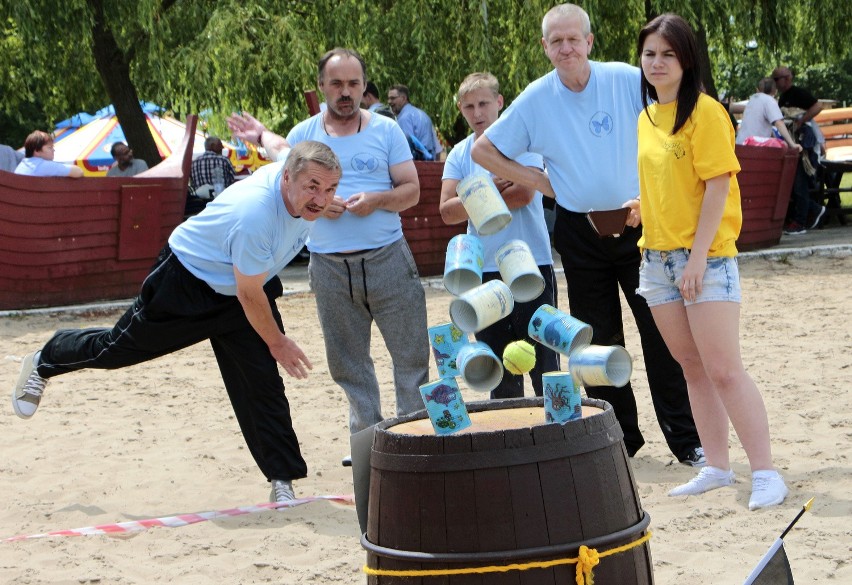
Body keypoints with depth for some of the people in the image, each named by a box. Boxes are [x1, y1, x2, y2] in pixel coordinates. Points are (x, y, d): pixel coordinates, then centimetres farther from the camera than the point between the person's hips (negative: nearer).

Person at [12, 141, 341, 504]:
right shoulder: (253, 214, -41)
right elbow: (249, 295, -28)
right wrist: (276, 342, -17)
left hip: (240, 284, 7)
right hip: (186, 282, -7)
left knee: (263, 381, -3)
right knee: (121, 346, 11)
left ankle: (283, 481, 1)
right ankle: (44, 363, 39)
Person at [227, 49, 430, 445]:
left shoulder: (385, 130, 5)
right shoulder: (303, 135, 8)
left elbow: (412, 189, 4)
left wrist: (377, 200, -16)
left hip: (387, 259, -1)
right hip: (329, 267, 2)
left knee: (411, 353, -1)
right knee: (347, 363, 8)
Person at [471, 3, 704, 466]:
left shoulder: (628, 80, -6)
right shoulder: (536, 99, -1)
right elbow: (482, 151, 7)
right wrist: (538, 182, 0)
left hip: (637, 223, -2)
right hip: (579, 232, 2)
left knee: (661, 331, -5)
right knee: (599, 338, 7)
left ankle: (685, 439, 2)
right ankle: (619, 437, 18)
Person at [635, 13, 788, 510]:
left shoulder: (705, 111, -10)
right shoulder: (646, 118, 12)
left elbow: (718, 185, -14)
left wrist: (698, 256, -18)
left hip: (706, 257, -7)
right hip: (658, 258, 7)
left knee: (723, 370, -11)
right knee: (693, 368, 11)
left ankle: (766, 474, -6)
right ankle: (717, 468, 19)